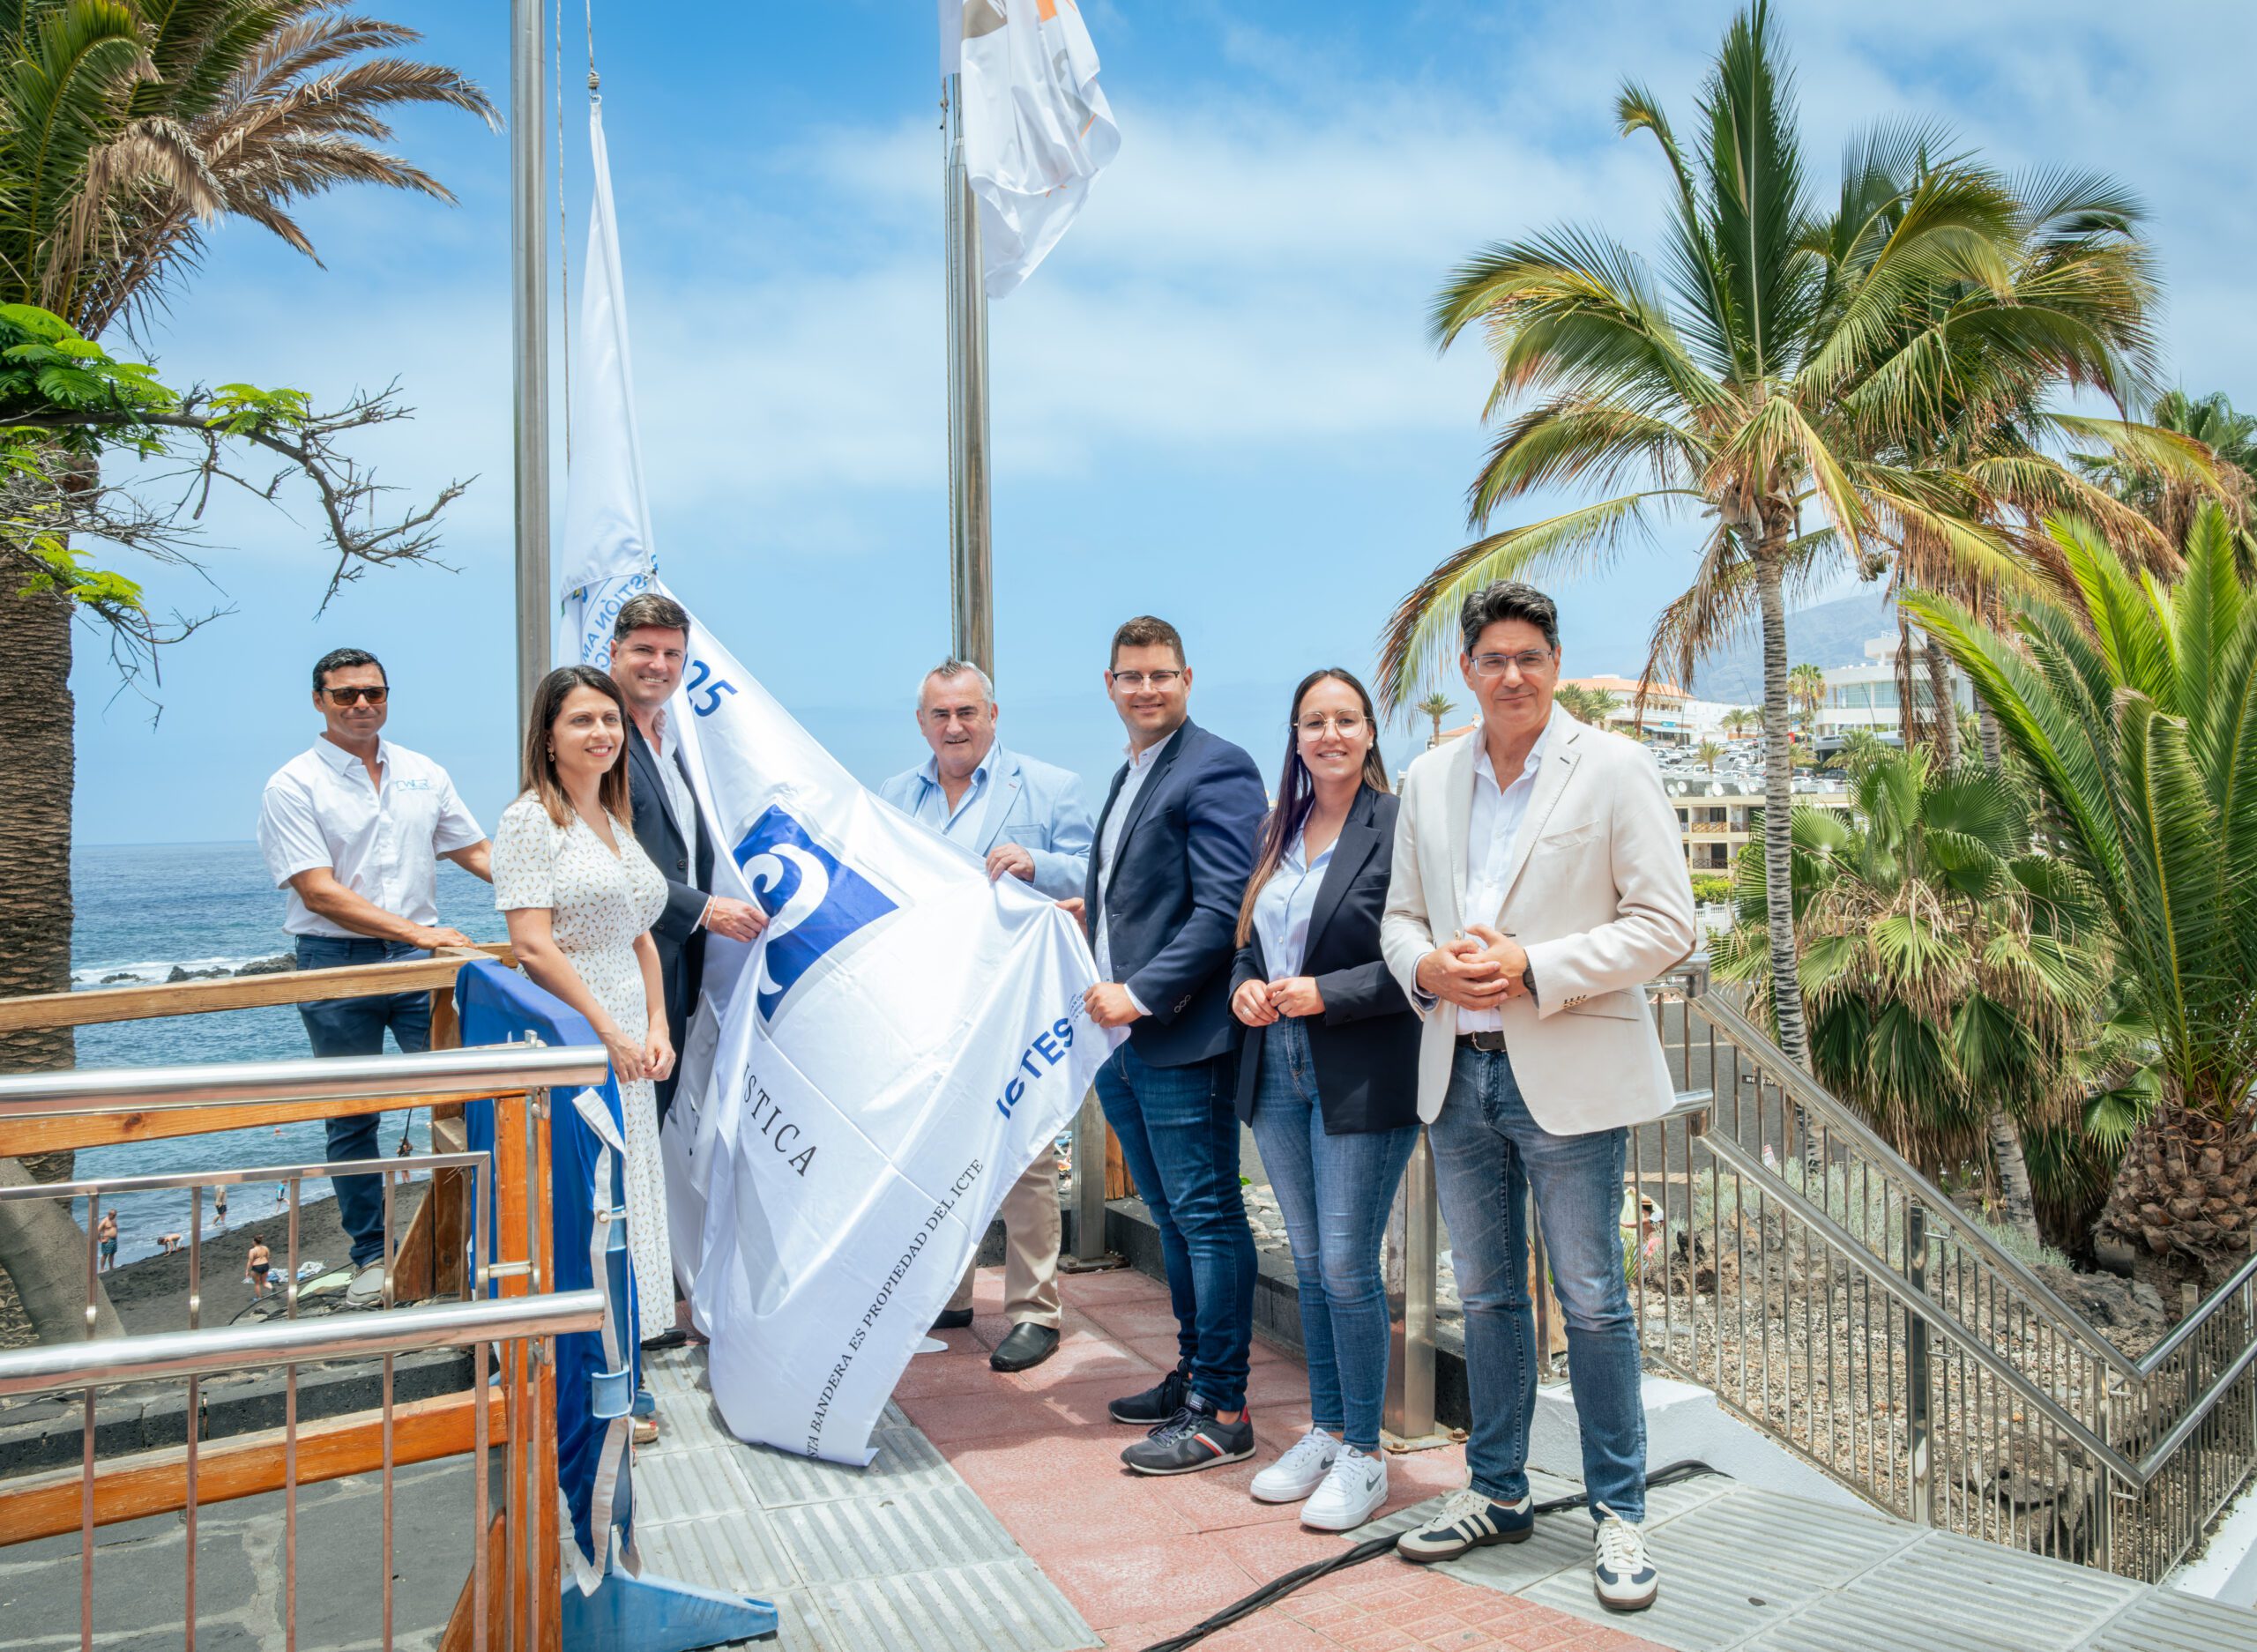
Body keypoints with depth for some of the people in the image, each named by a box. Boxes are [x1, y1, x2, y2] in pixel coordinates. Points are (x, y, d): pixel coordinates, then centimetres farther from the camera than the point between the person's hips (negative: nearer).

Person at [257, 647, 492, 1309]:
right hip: (337, 962, -3)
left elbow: (476, 852, 15)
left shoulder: (424, 775, 10)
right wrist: (415, 931, -20)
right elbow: (318, 891, -12)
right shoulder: (293, 786, -4)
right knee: (352, 1119, 7)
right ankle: (372, 1256, 18)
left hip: (421, 957, 3)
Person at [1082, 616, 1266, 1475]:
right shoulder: (1128, 776, 18)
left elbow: (1223, 907, -18)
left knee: (1207, 1218, -2)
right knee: (1171, 1215, 17)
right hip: (1124, 1041, 9)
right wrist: (1093, 911, 10)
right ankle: (1192, 1372, 30)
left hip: (1182, 1038, -9)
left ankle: (1221, 1412, 6)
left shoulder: (1216, 768, -11)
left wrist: (1143, 993, -19)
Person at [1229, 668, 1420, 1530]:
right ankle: (1324, 1432, 28)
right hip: (1277, 1070, 6)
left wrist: (1324, 995, -18)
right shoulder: (1277, 831, 12)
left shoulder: (1399, 827, -9)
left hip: (1362, 1077, -6)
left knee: (1347, 1264, -2)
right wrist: (1245, 986, 0)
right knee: (1310, 1262, 14)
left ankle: (1363, 1455, 13)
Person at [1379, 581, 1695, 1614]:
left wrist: (1534, 968, -18)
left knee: (1591, 1299, 4)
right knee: (1485, 1295, 15)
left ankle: (1618, 1511, 21)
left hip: (1568, 1074, -4)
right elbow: (1400, 913, 15)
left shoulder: (1614, 770, -5)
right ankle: (1496, 1491, 31)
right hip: (1458, 1072, 5)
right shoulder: (1428, 781, 10)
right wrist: (1427, 965, -8)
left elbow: (1666, 925, -9)